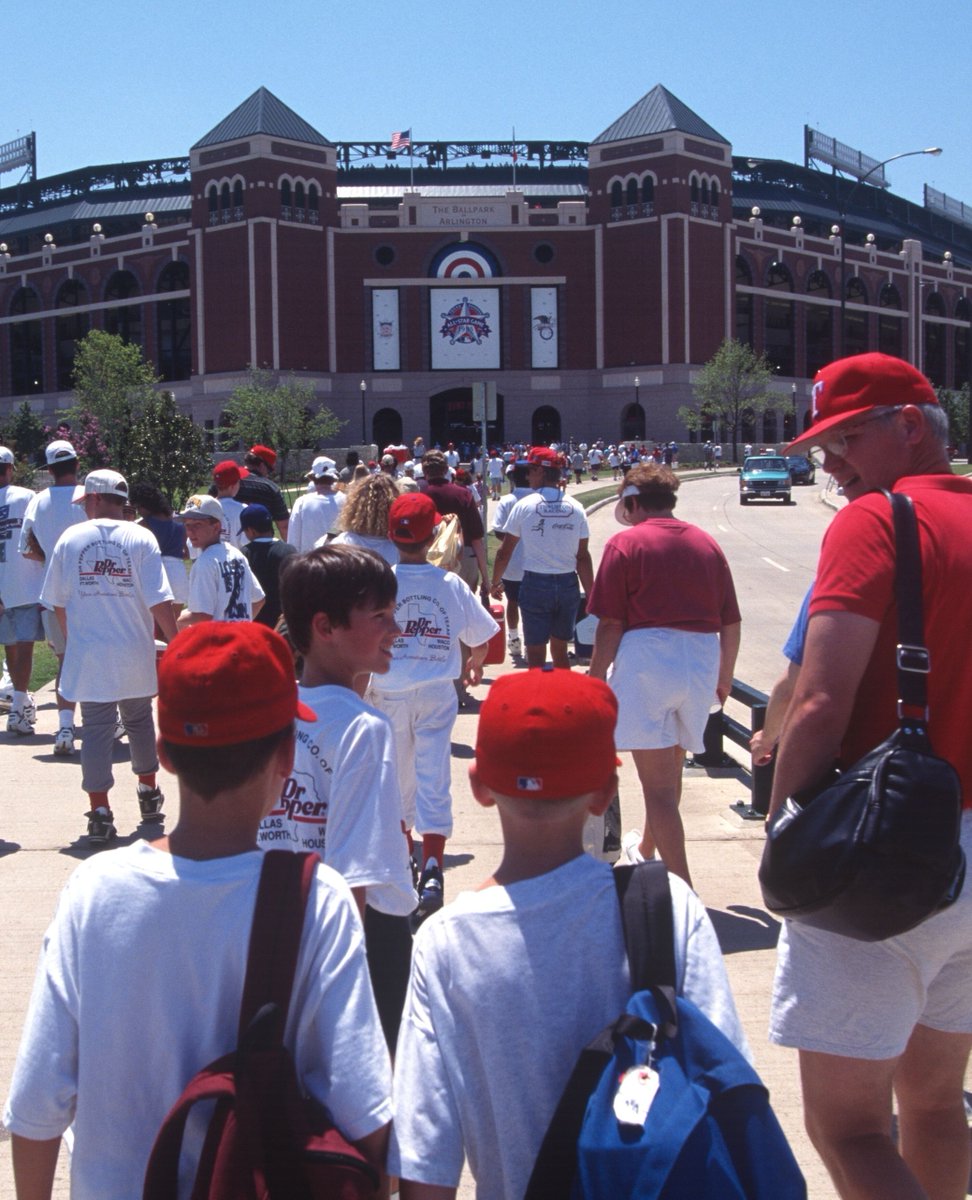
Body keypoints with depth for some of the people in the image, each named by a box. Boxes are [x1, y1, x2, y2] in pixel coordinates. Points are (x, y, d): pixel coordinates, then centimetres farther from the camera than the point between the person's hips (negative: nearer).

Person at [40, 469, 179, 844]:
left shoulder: (70, 539, -1)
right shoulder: (140, 539, -5)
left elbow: (58, 601, 6)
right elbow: (159, 601, -11)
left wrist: (70, 639, 21)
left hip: (88, 655, 0)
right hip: (135, 653, 1)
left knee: (96, 728, 3)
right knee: (139, 719, 20)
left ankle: (100, 813, -1)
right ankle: (149, 793, 32)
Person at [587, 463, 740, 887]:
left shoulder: (626, 543, -3)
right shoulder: (706, 543, 11)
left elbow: (611, 624, -8)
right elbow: (731, 622, 11)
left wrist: (595, 679, 1)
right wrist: (725, 676, 24)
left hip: (647, 657, -6)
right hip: (702, 660, 6)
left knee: (658, 782, -1)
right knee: (670, 768, 24)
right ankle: (645, 848, 47)